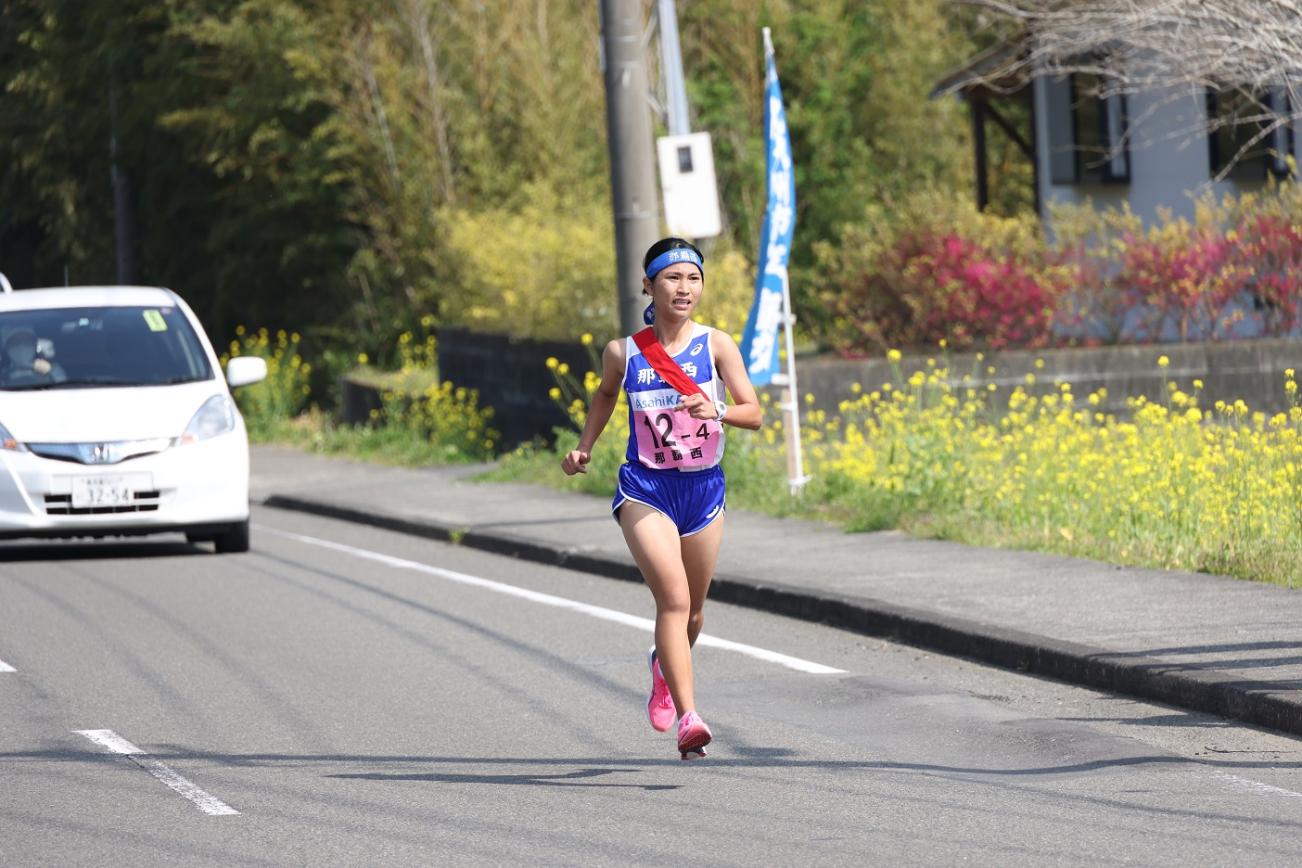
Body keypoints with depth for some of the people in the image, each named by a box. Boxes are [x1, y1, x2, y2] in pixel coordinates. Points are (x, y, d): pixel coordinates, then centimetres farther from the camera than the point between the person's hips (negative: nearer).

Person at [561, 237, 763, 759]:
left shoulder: (716, 345, -4)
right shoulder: (623, 353, -4)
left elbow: (754, 415, -7)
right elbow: (605, 395, 19)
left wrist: (718, 411, -26)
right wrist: (584, 448, 10)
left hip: (704, 488, 2)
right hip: (645, 488, -2)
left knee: (692, 609, 17)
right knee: (673, 596, -21)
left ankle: (664, 666, 52)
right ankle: (689, 717, -27)